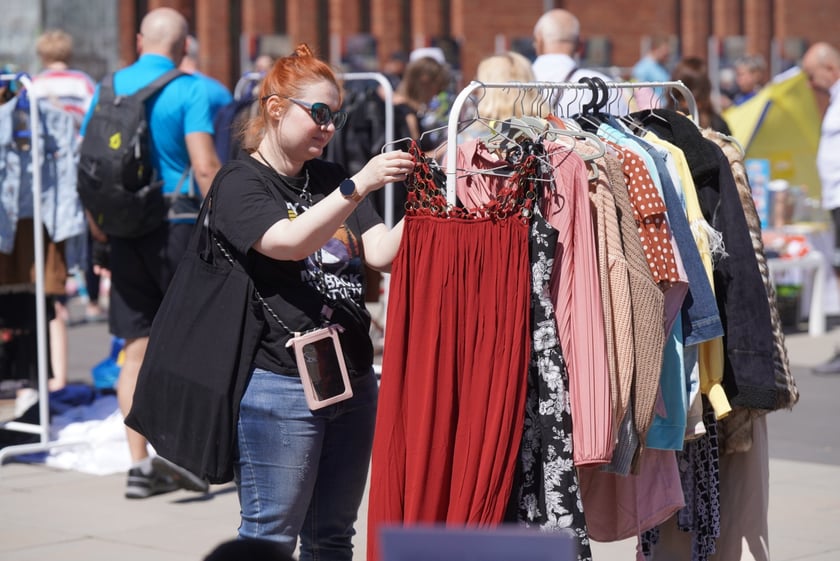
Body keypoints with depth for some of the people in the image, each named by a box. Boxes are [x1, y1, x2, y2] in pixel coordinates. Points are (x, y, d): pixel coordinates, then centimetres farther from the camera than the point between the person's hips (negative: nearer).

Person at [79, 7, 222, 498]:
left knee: (138, 349, 7)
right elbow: (205, 166, -17)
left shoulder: (108, 89, 8)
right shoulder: (190, 90, -7)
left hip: (126, 232, 4)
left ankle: (139, 463, 7)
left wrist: (99, 227, 21)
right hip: (177, 229, -4)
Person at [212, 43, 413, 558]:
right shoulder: (241, 182, -5)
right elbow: (290, 242, -23)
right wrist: (359, 186, -30)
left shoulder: (330, 179, 15)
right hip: (279, 385, -7)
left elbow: (383, 252, 4)